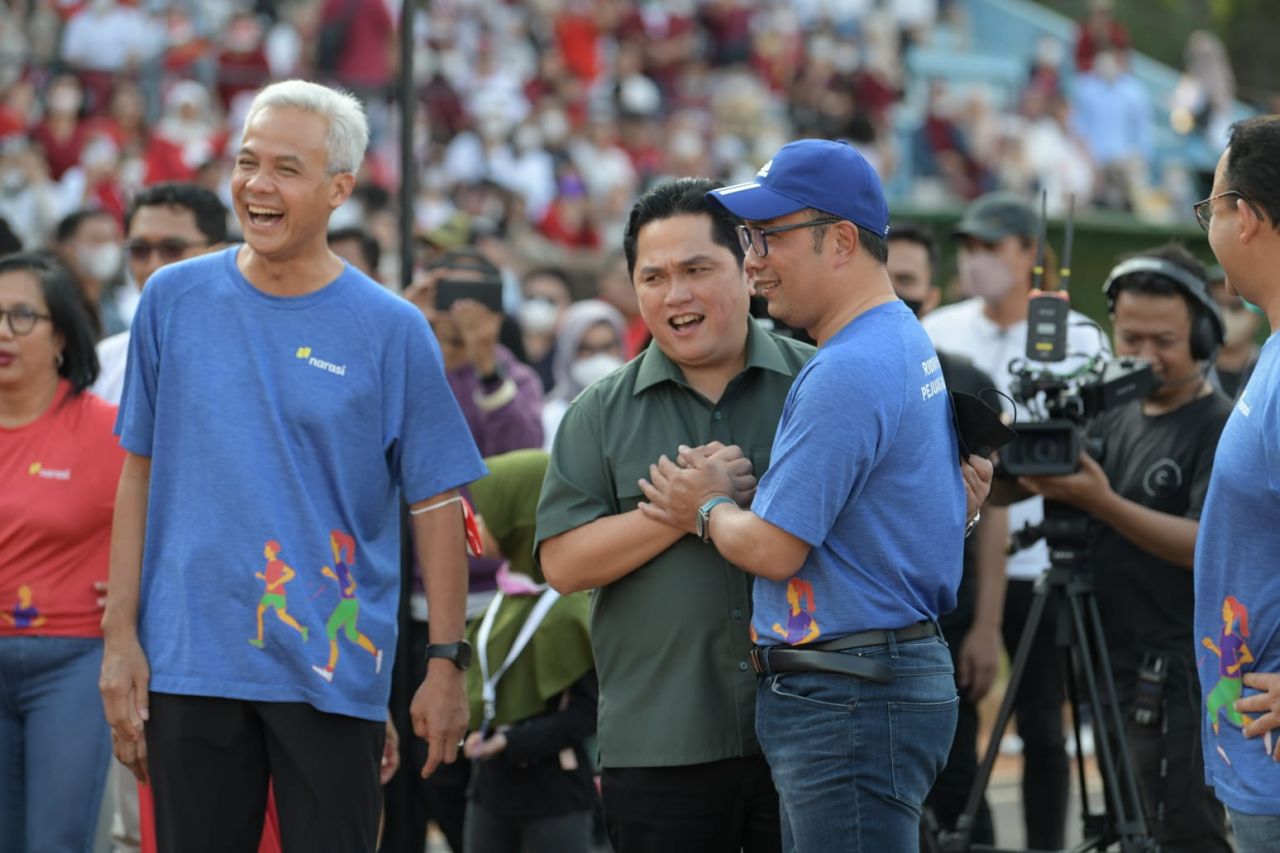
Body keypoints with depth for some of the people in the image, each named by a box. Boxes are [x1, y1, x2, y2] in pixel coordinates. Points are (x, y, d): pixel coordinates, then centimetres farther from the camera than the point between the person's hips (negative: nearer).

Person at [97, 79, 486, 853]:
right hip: (187, 664, 2)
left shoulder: (391, 330, -2)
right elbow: (141, 474, 8)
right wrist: (120, 636, 2)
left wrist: (447, 664, -4)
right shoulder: (175, 300, 5)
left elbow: (437, 506, 0)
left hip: (333, 676, -2)